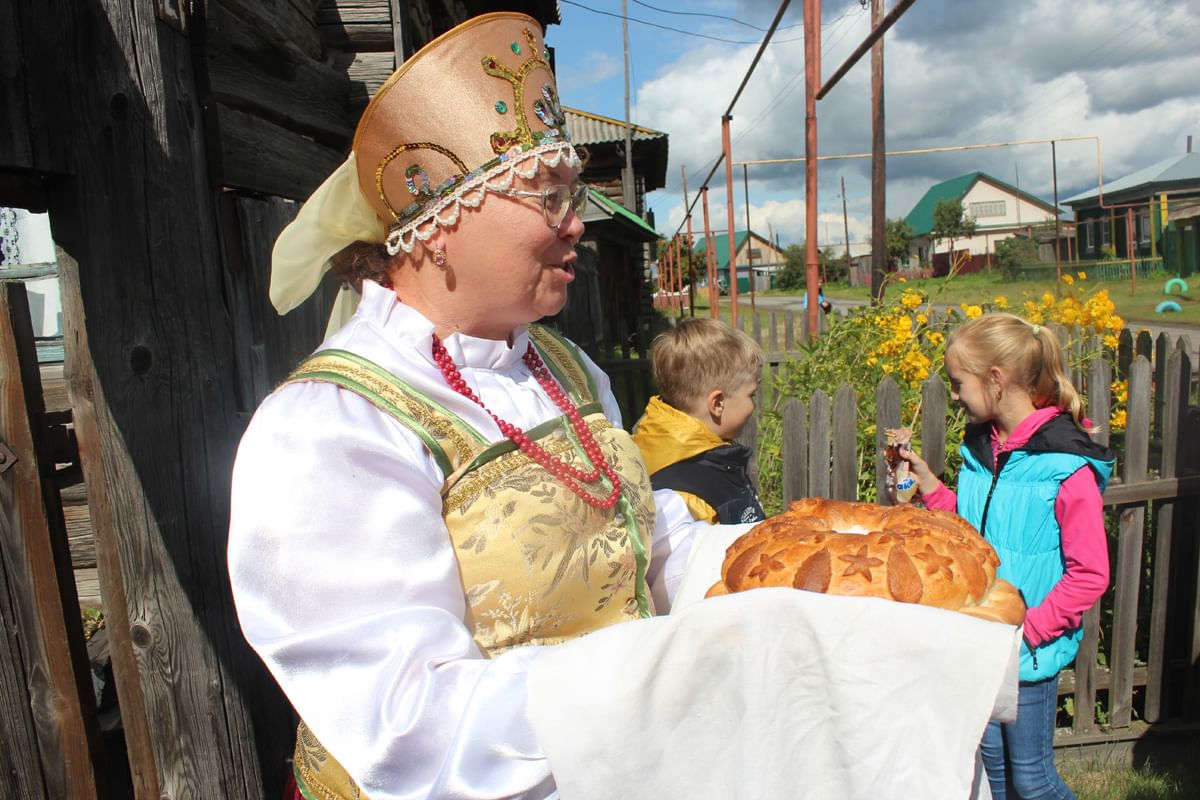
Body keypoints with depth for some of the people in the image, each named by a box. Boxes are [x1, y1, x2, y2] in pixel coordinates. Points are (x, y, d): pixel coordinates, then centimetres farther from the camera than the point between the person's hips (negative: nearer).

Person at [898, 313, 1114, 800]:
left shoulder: (1067, 466, -19)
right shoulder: (980, 448, 2)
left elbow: (1090, 574, -16)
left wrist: (1029, 628, -19)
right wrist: (930, 486, 2)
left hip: (1031, 650, -6)